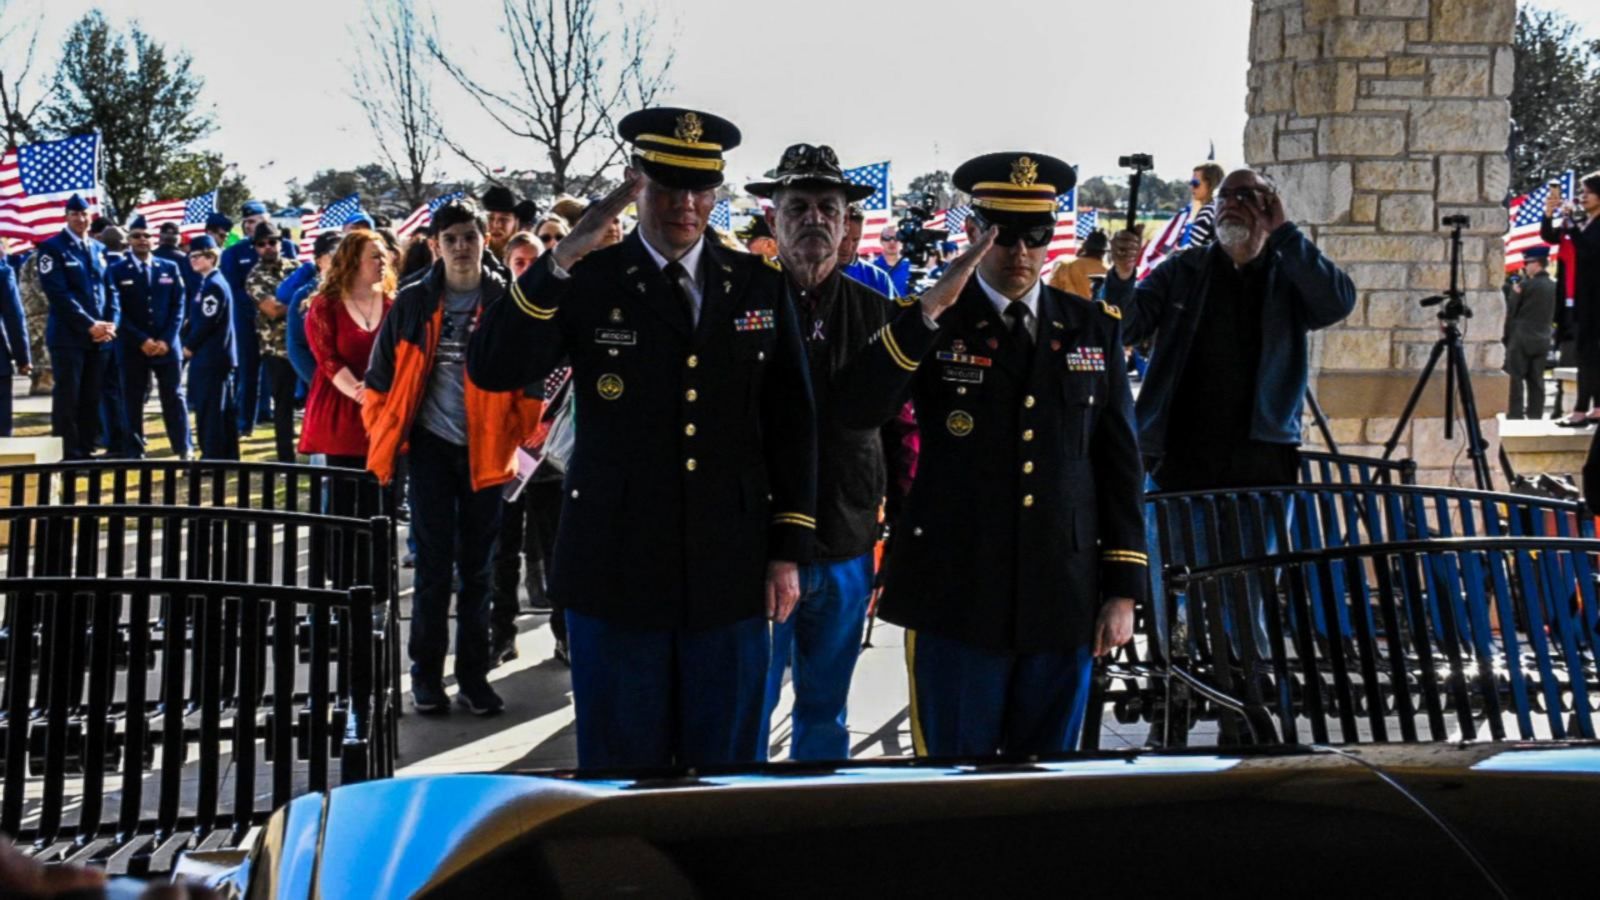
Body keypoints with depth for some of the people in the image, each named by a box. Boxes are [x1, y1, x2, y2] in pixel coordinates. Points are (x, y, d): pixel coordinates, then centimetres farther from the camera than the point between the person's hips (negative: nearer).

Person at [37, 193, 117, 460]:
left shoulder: (99, 249, 15)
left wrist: (110, 324, -3)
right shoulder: (52, 248, -4)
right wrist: (89, 325, -16)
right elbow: (59, 293, -12)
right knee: (68, 398, -4)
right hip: (69, 336, -5)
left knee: (92, 398, 8)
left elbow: (110, 290, 14)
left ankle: (85, 451, 14)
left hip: (101, 336, 5)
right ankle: (67, 456, -1)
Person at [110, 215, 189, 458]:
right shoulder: (117, 271, 3)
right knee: (133, 401, 2)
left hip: (168, 345, 1)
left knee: (174, 398, 5)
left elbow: (179, 306, 4)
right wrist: (141, 340, -13)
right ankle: (135, 453, 7)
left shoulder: (170, 268, 9)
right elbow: (117, 311, -4)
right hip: (133, 347, -1)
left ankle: (183, 450, 11)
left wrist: (166, 340, -8)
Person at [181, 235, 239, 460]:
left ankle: (213, 457, -4)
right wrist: (186, 339, 5)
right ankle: (226, 457, 18)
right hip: (210, 357, 10)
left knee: (210, 410, -7)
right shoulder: (207, 283, 16)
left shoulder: (214, 285, -15)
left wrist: (189, 346, -10)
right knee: (222, 410, 12)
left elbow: (207, 323, -20)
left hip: (211, 357, -10)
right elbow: (194, 317, 19)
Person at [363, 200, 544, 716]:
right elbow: (382, 375, 7)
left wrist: (523, 436, -3)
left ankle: (473, 676, 16)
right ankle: (426, 675, 11)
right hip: (432, 446, 0)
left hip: (486, 451, 0)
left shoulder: (507, 302, -1)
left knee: (476, 567, 8)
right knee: (434, 564, 0)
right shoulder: (413, 303, 1)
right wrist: (386, 436, 4)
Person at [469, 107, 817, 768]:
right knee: (621, 771, 8)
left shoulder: (759, 287, 6)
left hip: (730, 572, 2)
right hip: (617, 571, -2)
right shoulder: (588, 282, -1)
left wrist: (789, 549, 3)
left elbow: (792, 423, 7)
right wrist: (561, 259, -24)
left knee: (728, 773, 10)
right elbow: (491, 368, -15)